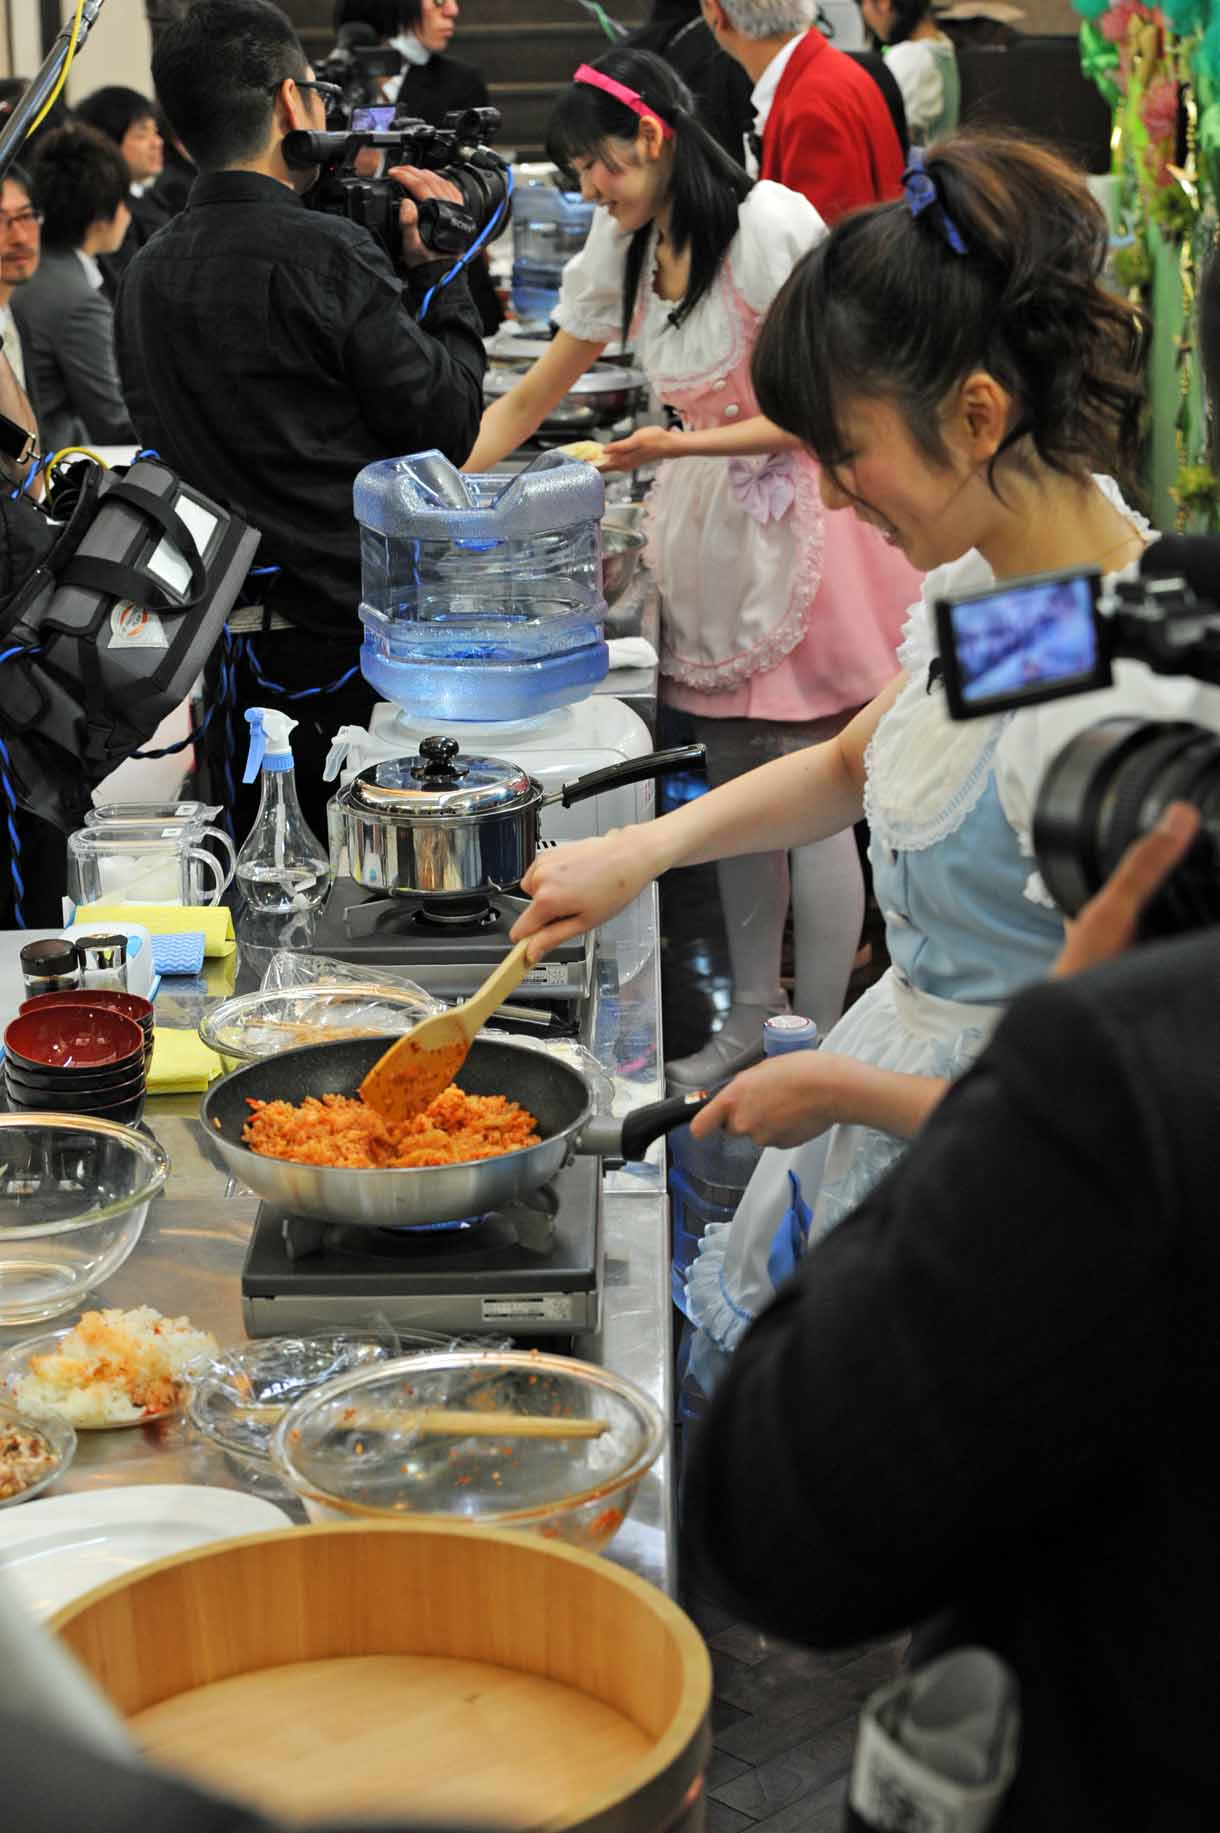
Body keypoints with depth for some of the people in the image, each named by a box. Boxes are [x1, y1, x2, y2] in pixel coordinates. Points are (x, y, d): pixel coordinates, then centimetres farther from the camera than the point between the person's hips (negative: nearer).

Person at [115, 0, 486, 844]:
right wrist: (435, 269, 4)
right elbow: (449, 424, -11)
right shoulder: (326, 254, -15)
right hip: (357, 636, -7)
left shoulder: (148, 274, 7)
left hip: (231, 641, 7)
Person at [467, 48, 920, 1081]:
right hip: (704, 529, 7)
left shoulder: (773, 228, -18)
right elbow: (533, 397, 12)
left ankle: (823, 1046, 5)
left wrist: (682, 444, -22)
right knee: (734, 787, 13)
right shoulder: (623, 247, 6)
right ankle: (752, 1016, 26)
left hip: (797, 521, -7)